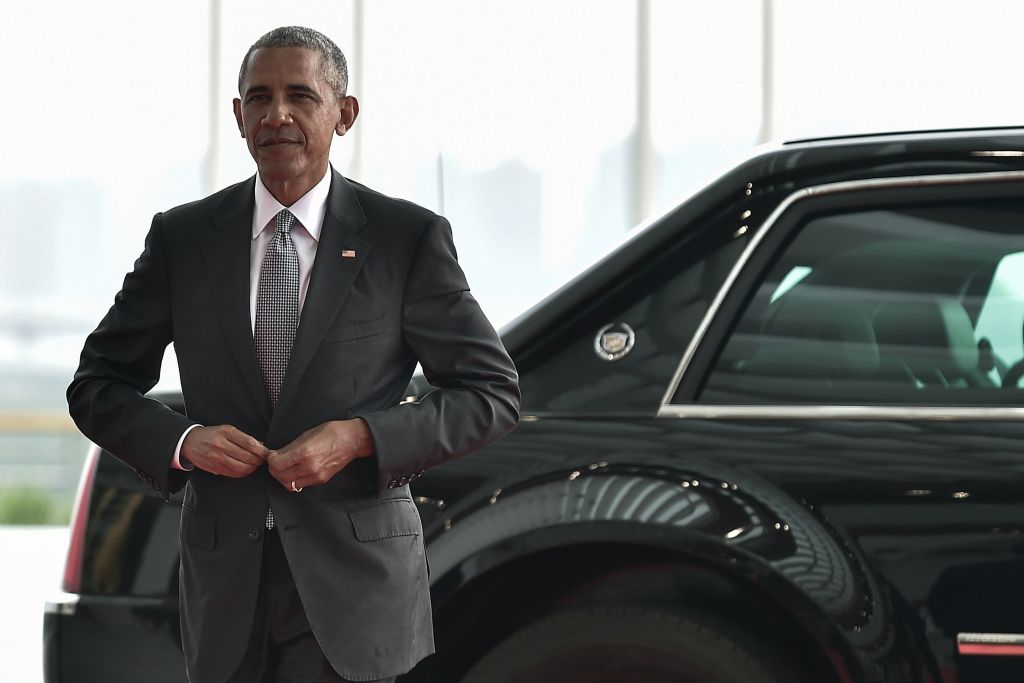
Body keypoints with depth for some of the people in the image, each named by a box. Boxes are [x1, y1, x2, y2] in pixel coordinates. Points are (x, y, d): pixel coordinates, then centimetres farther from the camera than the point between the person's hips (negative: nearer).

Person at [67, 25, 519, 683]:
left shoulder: (410, 238, -1)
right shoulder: (181, 238, 6)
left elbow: (492, 393, 1)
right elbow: (97, 387, 11)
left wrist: (359, 438, -13)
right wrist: (181, 440, -9)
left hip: (358, 582, -2)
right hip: (226, 583, 2)